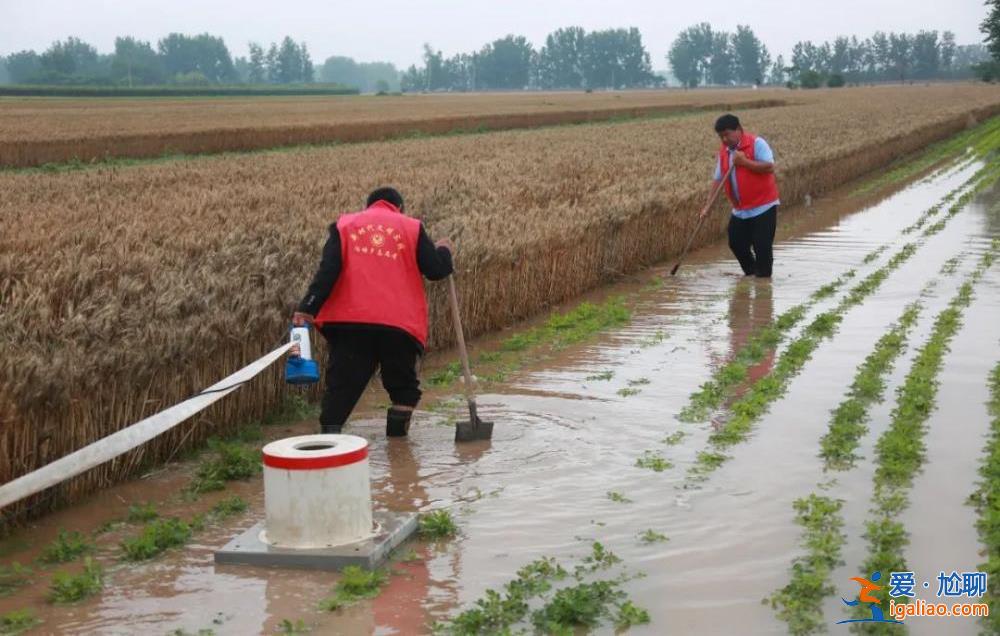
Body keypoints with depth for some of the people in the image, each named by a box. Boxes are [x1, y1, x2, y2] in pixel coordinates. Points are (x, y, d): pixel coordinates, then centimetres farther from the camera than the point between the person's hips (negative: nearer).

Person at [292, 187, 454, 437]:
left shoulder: (345, 224, 13)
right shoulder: (411, 227, 11)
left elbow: (328, 271, -1)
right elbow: (436, 270, 8)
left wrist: (307, 309, -6)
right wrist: (443, 251, 30)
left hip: (349, 322, 1)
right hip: (399, 323, 0)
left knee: (342, 384, 4)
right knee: (402, 384, 19)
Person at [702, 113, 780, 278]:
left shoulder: (756, 143, -12)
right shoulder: (723, 151, 8)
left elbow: (769, 167, -23)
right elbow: (717, 179, 11)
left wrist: (744, 161, -24)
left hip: (763, 207, -7)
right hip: (740, 210, 7)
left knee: (762, 246, -5)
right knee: (736, 243, 9)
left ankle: (763, 277, 8)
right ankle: (751, 273, 29)